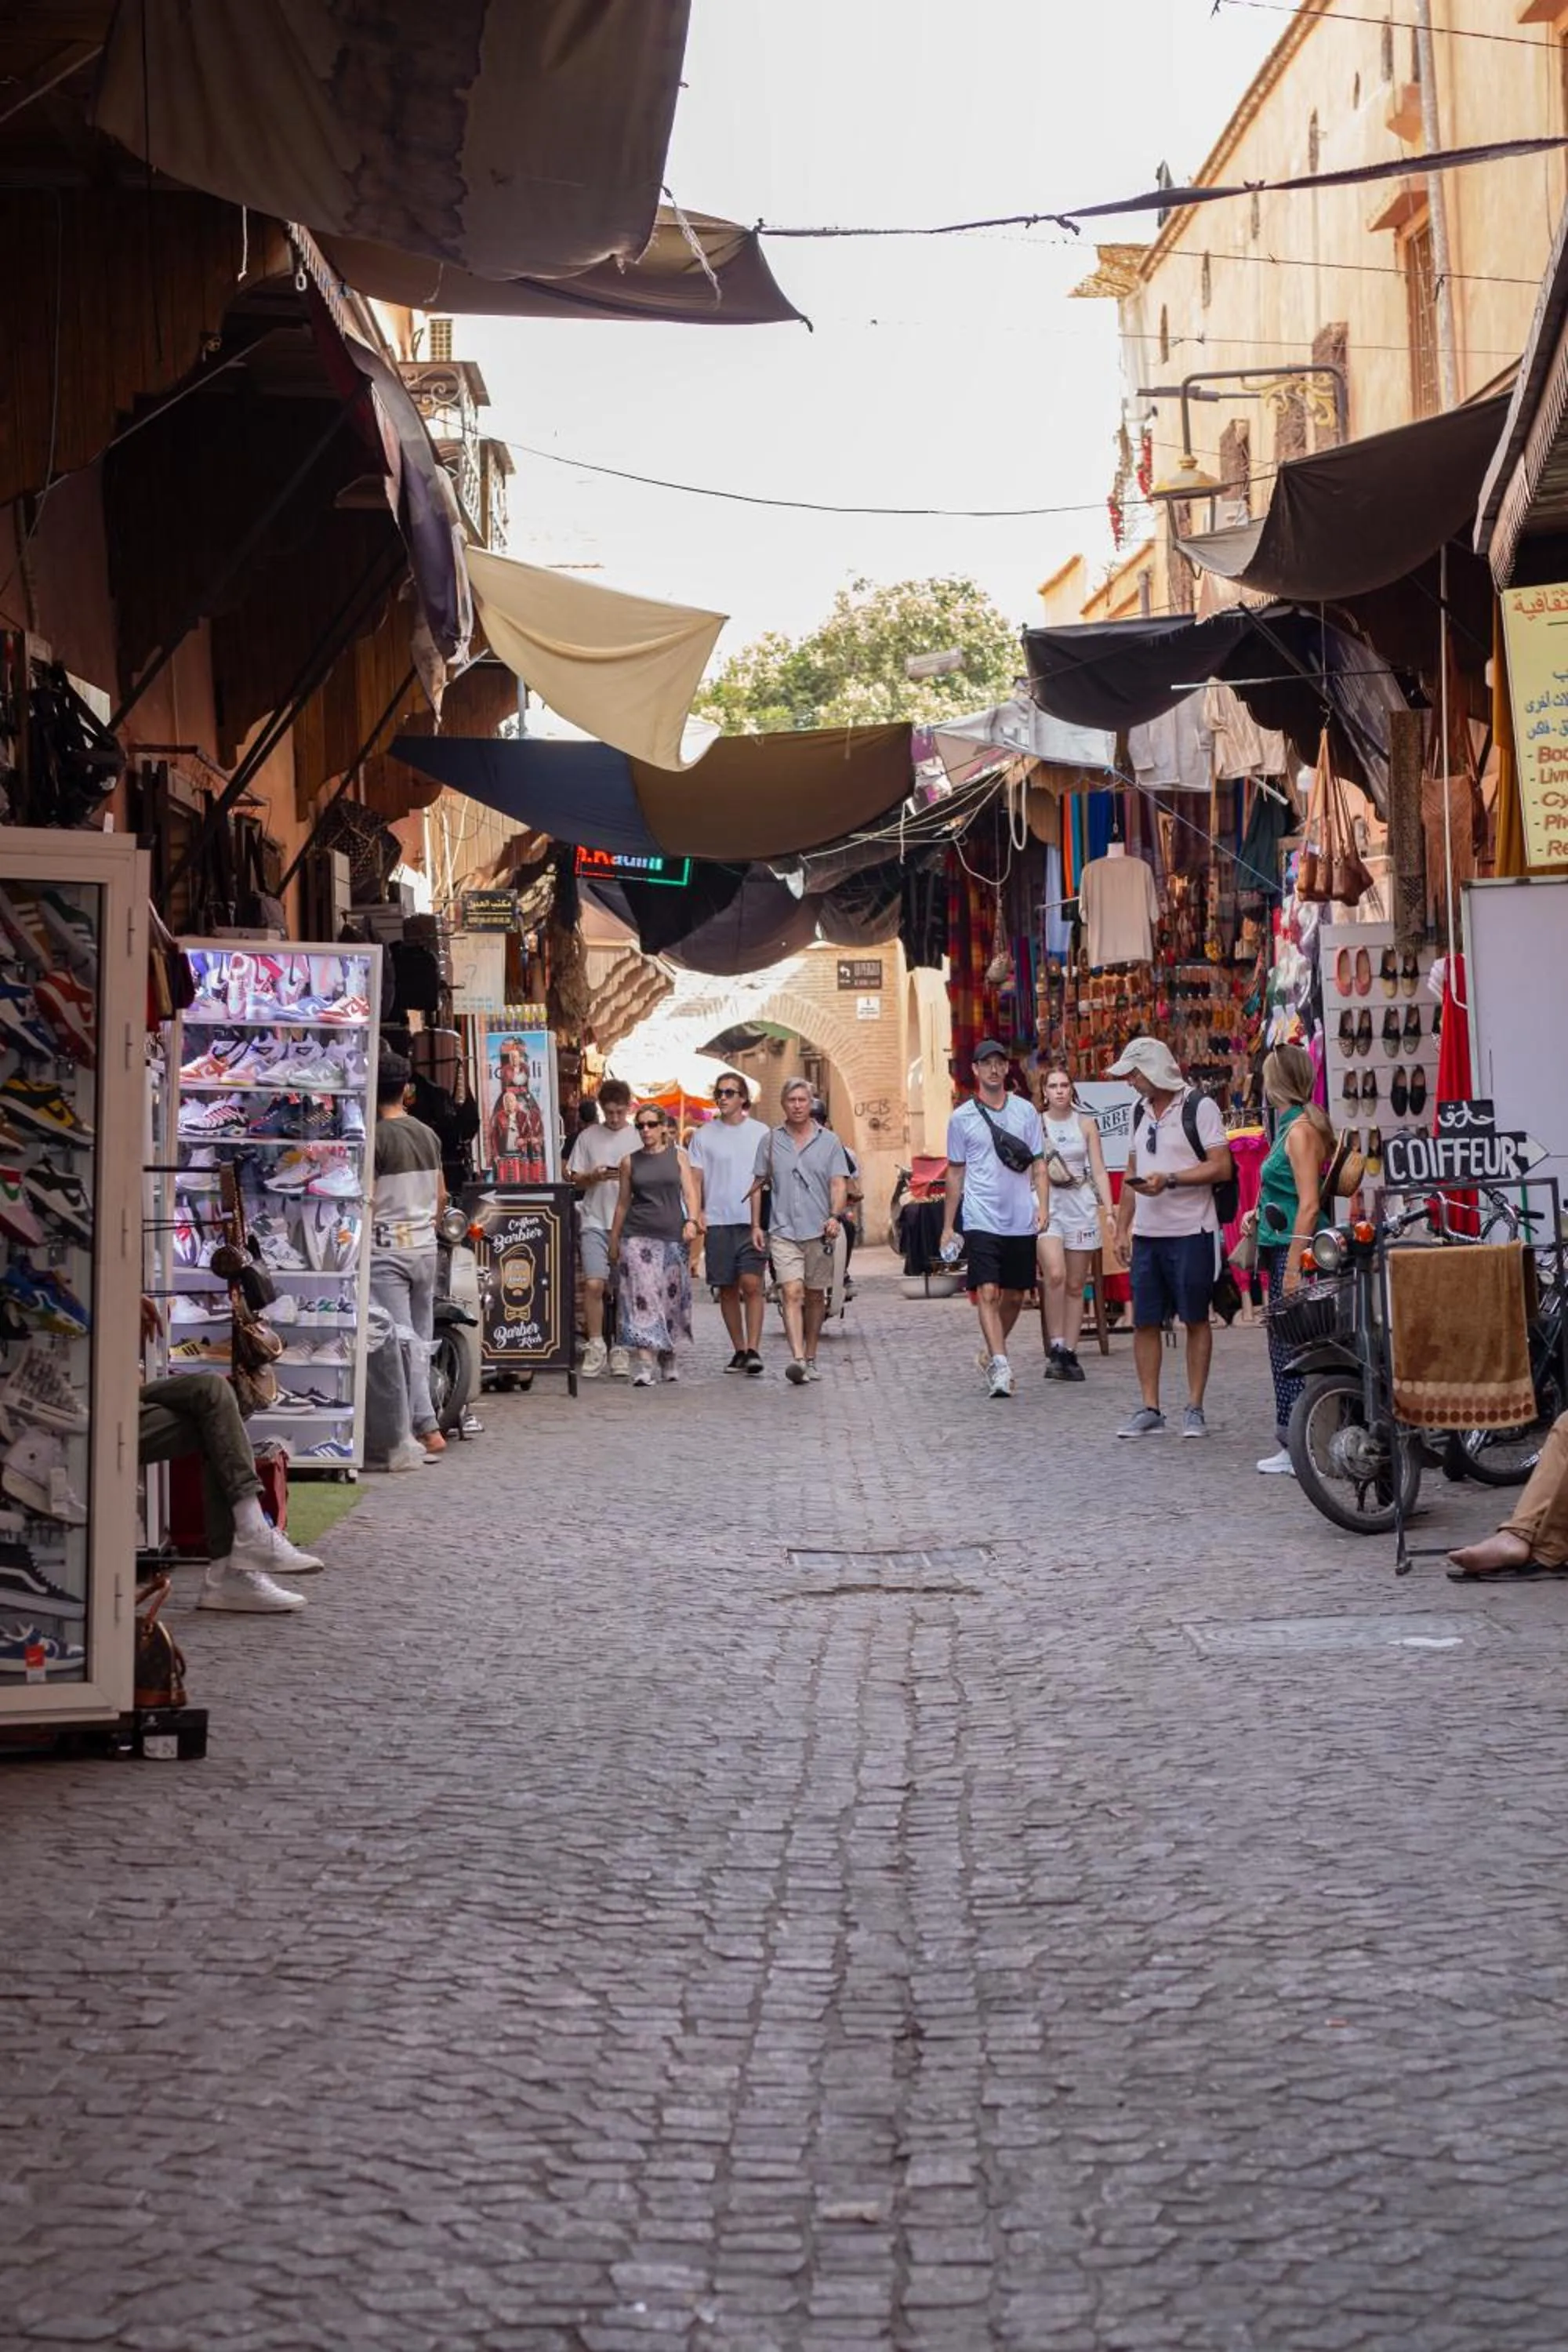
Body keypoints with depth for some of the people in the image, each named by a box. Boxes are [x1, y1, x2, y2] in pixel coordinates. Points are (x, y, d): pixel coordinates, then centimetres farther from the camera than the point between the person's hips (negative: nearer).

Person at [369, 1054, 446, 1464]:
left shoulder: (376, 1137, -13)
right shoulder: (428, 1135, 7)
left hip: (387, 1249, -6)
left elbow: (366, 1201, -16)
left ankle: (425, 1428, -13)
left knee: (401, 1339, -7)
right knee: (421, 1339, 12)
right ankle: (421, 1425, 14)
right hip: (425, 1246, 6)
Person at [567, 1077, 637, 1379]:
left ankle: (619, 1349, 12)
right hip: (595, 1221, 0)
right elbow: (575, 1181, 10)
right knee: (594, 1284, -10)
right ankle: (595, 1346, 0)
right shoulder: (588, 1137, 8)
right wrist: (594, 1177, -11)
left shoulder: (640, 1138, 5)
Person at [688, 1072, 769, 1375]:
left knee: (752, 1284, -13)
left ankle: (753, 1350, -13)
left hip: (753, 1220, -2)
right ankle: (739, 1350, 16)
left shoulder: (760, 1133, 6)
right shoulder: (704, 1136, 8)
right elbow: (696, 1180, 7)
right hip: (717, 1222, 2)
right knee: (727, 1290, 6)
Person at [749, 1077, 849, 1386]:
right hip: (783, 1231, -1)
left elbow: (839, 1183, 1)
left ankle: (810, 1357, 21)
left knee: (815, 1296, 9)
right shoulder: (770, 1141, 8)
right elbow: (759, 1185, 14)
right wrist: (755, 1225, 8)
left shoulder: (828, 1141, 6)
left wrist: (835, 1216, -15)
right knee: (791, 1293, -14)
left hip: (819, 1231, 1)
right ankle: (797, 1358, -25)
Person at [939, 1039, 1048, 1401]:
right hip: (981, 1219, -3)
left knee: (1015, 1296, 10)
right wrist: (948, 1225, 10)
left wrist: (1043, 1205, -4)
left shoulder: (1026, 1111, 9)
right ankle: (1000, 1365, -20)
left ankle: (990, 1352, 31)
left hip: (1021, 1221, 3)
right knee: (987, 1293, -15)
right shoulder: (962, 1117, 4)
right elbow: (955, 1173, 10)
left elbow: (1038, 1164, 11)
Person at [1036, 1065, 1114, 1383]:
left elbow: (1099, 1171, 9)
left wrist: (1109, 1209, 0)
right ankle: (1056, 1346, -14)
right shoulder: (1035, 1124, 5)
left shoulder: (1086, 1124, 10)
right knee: (1055, 1274, -22)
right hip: (1047, 1206, -2)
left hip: (1082, 1207, 2)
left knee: (1076, 1285, 3)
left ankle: (1070, 1353, 8)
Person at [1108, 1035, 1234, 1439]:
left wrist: (1169, 1180, -19)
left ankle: (1194, 1408, 7)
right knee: (1144, 1322, 4)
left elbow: (1221, 1167, -13)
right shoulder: (1141, 1111, 15)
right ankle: (1150, 1409, 9)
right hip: (1147, 1234, 7)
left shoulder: (1199, 1107, -7)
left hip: (1190, 1233, -6)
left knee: (1196, 1320, 2)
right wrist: (1122, 1229, 14)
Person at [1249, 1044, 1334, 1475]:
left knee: (1291, 1350, -9)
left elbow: (1310, 1205, -19)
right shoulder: (1291, 1126, 16)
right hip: (1280, 1249, 10)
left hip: (1296, 1250, -10)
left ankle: (1298, 1446, -7)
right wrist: (1261, 1213, 16)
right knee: (1282, 1347, 12)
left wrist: (1293, 1268, -21)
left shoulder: (1301, 1130, -13)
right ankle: (1289, 1444, 17)